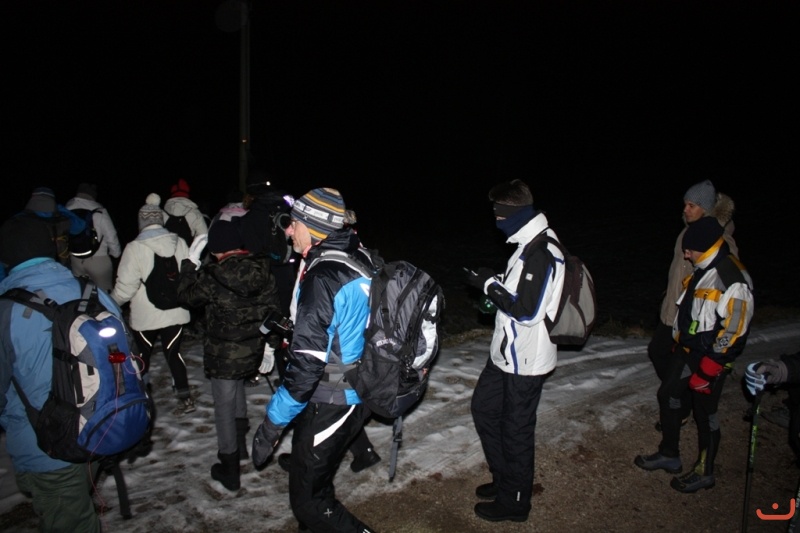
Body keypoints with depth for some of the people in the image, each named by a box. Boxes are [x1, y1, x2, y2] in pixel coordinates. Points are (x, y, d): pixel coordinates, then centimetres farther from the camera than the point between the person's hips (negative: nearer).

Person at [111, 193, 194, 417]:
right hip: (176, 312, 3)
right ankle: (184, 396, 9)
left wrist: (112, 303, 5)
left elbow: (126, 286, -14)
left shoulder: (134, 248, -15)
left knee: (143, 353, 17)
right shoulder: (179, 243, -6)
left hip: (145, 315, -3)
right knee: (173, 352, 14)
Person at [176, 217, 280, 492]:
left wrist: (190, 261, 6)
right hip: (253, 351, 6)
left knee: (225, 407, 9)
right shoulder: (263, 270, -6)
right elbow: (272, 309, 2)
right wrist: (269, 344, 13)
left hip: (223, 353, -5)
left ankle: (230, 469, 21)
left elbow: (187, 295, -2)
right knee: (236, 389, 30)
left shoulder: (212, 275, -20)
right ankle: (240, 443, 43)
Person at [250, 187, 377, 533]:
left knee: (308, 500, 4)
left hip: (331, 401, -9)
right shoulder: (360, 258, 1)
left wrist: (273, 422, -18)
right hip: (359, 391, 9)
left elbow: (307, 362, -26)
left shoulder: (322, 278, -25)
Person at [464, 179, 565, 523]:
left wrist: (491, 285, -18)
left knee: (516, 430, 6)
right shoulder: (529, 243, 8)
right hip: (507, 354, 10)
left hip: (525, 362, -10)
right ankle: (504, 479, 40)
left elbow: (527, 311, -27)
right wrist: (493, 284, 3)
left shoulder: (540, 253, -25)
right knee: (484, 408, 22)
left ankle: (514, 501, 28)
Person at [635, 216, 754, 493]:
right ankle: (669, 454, 34)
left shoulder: (734, 280, -23)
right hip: (687, 351, 9)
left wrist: (707, 371, -21)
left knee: (705, 413, 6)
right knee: (667, 396, 16)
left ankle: (704, 472, 26)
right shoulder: (704, 270, 6)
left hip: (710, 358, -9)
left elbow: (733, 332, -23)